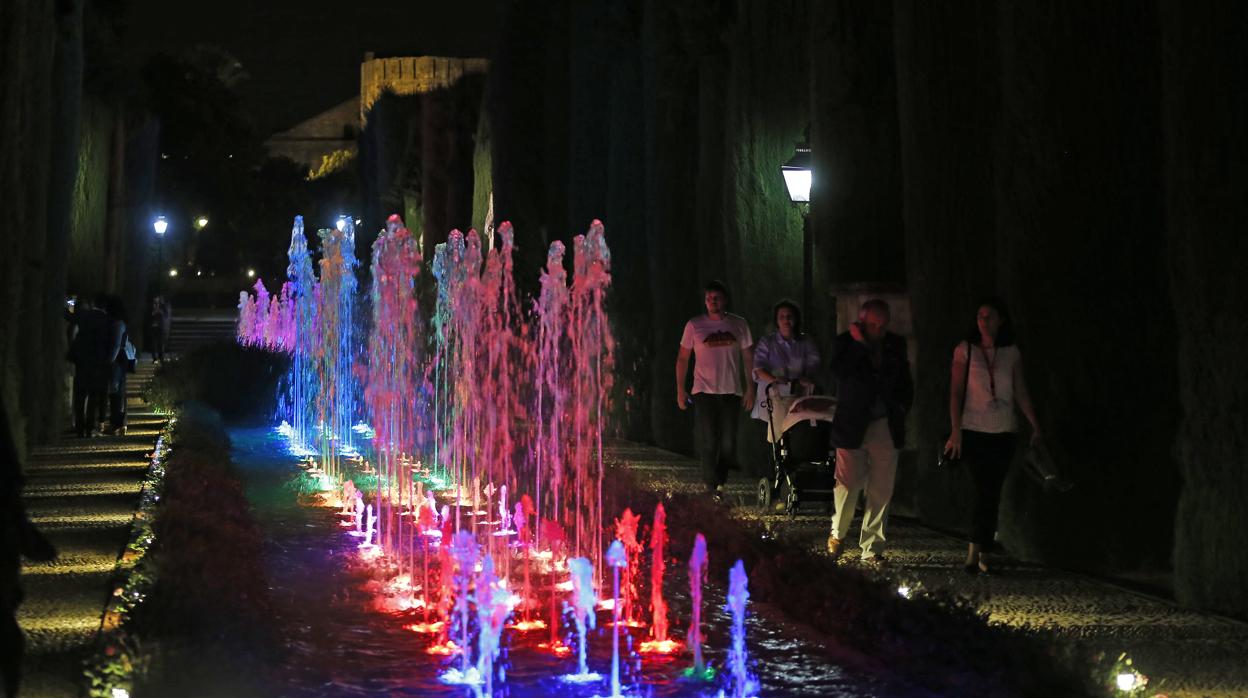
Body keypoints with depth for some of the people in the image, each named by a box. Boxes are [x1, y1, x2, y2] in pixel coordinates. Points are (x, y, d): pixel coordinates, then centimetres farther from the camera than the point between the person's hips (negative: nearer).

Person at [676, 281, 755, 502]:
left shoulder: (739, 324, 5)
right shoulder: (694, 325, 1)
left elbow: (748, 357, 10)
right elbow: (682, 359, 6)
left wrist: (750, 389, 5)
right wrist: (680, 390, 2)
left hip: (731, 392, 2)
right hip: (704, 390, -1)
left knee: (728, 442, 1)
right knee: (708, 441, -7)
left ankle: (720, 481, 19)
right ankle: (712, 486, 1)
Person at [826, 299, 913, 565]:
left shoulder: (896, 345, 7)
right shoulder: (846, 342, -3)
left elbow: (905, 382, 20)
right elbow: (839, 373, -21)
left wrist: (901, 408, 9)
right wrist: (858, 343, -21)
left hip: (886, 427, 3)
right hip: (852, 426, -3)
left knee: (881, 491, 1)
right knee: (848, 485, -2)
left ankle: (872, 548, 9)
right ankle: (837, 533, 24)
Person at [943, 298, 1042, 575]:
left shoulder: (1011, 353, 8)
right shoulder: (965, 351, 1)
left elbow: (1021, 393, 9)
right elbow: (955, 392, -2)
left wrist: (1035, 425, 1)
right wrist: (955, 431, -9)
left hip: (1004, 432, 3)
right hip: (974, 431, -3)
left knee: (991, 493, 1)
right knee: (985, 491, -12)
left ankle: (978, 553, 7)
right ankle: (980, 553, -7)